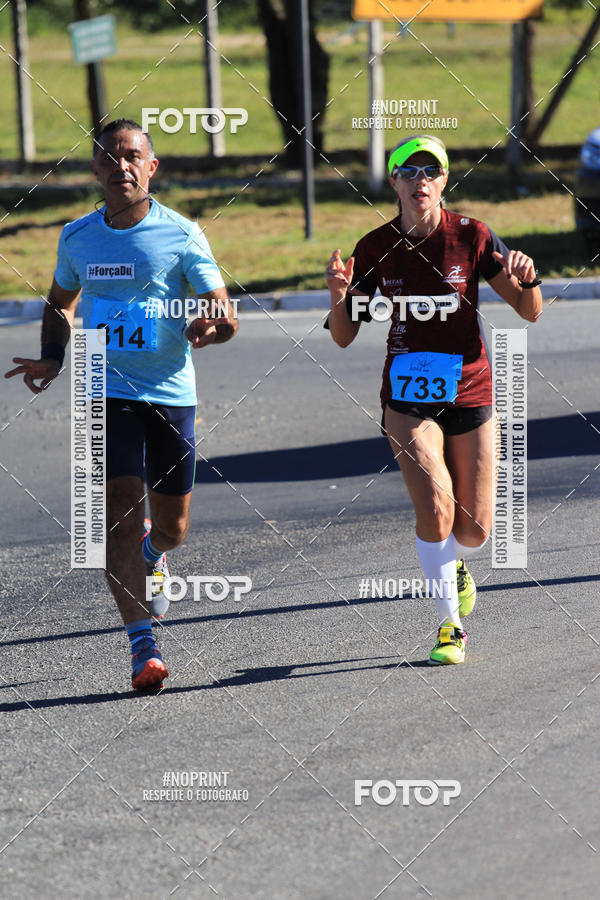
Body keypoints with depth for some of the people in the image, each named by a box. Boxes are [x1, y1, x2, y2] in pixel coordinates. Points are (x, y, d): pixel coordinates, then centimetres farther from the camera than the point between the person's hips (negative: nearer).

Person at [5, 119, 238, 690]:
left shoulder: (181, 235, -5)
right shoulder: (78, 237, 4)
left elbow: (226, 317, -5)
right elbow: (60, 303, 22)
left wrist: (209, 326, -28)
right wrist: (52, 359, 5)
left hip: (171, 394, 0)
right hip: (108, 393, 0)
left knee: (172, 527, 10)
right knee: (121, 515, -14)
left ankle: (150, 554, 48)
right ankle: (142, 644, -13)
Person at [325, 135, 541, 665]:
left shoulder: (471, 237, -6)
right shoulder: (374, 249, -3)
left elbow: (529, 312, -2)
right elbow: (344, 337, 1)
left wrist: (528, 281, -24)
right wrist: (339, 296, -19)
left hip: (470, 392, 1)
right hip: (408, 397, -1)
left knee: (474, 531, 2)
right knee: (435, 508, -21)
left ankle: (452, 565, 39)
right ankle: (450, 625, -5)